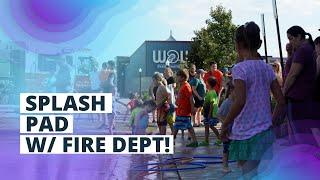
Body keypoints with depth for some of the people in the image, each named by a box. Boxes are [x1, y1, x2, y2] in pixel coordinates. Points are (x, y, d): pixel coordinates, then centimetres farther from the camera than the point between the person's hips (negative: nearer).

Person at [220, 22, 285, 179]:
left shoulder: (240, 68, -12)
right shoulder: (267, 68, 7)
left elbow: (240, 101, -22)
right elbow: (281, 100, 7)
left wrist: (225, 125, -10)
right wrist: (271, 121, 17)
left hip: (247, 135, -6)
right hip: (265, 132, 7)